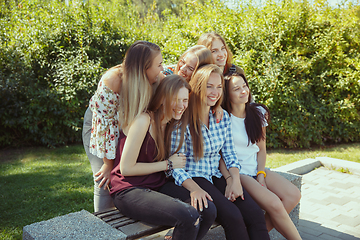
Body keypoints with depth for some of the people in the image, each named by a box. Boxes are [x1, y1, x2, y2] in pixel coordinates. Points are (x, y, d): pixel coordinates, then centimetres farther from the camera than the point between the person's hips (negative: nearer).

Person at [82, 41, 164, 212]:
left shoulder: (157, 81, -23)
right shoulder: (111, 81, -36)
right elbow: (104, 122, -28)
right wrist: (108, 163, -20)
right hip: (98, 123, -3)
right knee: (105, 183, -9)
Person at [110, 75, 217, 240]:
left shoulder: (172, 124, 10)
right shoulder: (143, 120, -16)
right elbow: (126, 168, -17)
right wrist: (168, 164, -10)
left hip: (159, 186, 8)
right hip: (129, 190, -7)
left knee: (209, 210, -13)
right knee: (189, 217, -27)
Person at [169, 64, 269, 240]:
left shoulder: (223, 117, 8)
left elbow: (229, 154, 12)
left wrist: (235, 180, -6)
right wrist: (195, 189, -27)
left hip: (216, 178, 6)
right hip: (192, 179, -5)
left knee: (256, 215, -17)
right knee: (233, 217, -26)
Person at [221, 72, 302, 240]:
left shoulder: (258, 113, 7)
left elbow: (261, 149, 11)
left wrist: (261, 175, -2)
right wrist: (231, 181, -21)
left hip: (256, 169, 6)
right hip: (236, 173, -6)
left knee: (293, 195, -15)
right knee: (274, 203, -24)